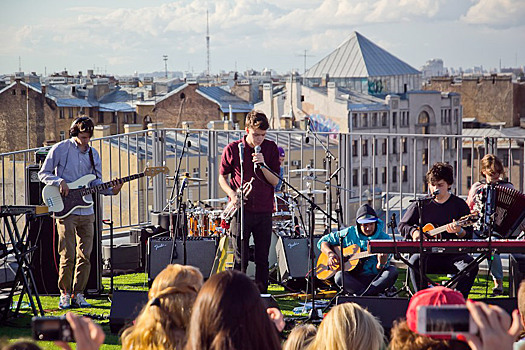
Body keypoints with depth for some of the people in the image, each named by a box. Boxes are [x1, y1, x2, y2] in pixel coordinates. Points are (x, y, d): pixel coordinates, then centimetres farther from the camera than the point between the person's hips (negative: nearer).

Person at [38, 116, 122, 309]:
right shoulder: (60, 149, -1)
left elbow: (97, 183, 12)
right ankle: (65, 294, 6)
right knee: (67, 256, -5)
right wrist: (60, 182, -15)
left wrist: (111, 190, -6)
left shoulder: (93, 154, 12)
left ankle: (78, 294, 12)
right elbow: (43, 173, 2)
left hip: (87, 212, 4)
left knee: (85, 256, 4)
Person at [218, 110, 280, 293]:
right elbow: (222, 177, 8)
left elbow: (275, 181, 2)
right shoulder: (232, 149, -1)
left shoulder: (270, 148, 4)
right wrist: (232, 194, -10)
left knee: (262, 258, 6)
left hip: (264, 211, 2)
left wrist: (263, 165, -15)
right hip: (241, 210, -2)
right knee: (241, 259, 0)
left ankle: (261, 293, 16)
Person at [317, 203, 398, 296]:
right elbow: (323, 241, 12)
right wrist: (330, 254, -8)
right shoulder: (349, 233, 4)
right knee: (339, 276, -33)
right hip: (353, 279, 0)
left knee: (392, 271, -30)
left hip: (375, 280, 0)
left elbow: (378, 272, -3)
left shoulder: (385, 239, 0)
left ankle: (361, 295, -36)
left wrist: (381, 264, -27)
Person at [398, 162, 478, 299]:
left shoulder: (459, 205, 5)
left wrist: (459, 231, -22)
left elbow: (469, 235, 2)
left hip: (453, 254, 0)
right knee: (415, 262, -32)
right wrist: (414, 232, -7)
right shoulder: (421, 205, 8)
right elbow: (402, 225, 14)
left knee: (471, 266, -29)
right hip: (428, 254, 0)